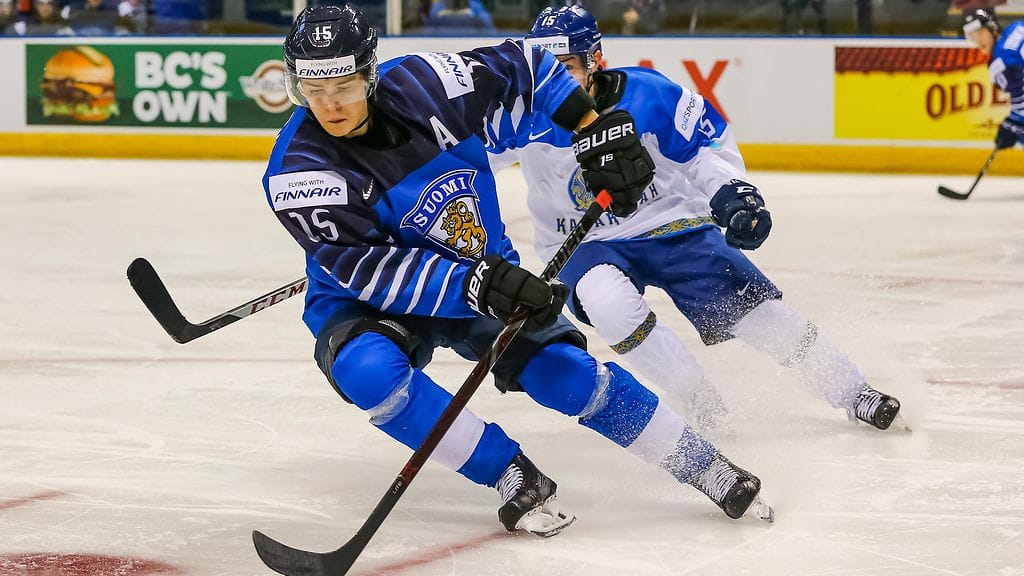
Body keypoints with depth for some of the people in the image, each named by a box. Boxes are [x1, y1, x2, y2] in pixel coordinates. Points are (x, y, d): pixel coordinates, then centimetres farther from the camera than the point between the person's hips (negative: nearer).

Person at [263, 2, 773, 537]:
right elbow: (368, 270, -31)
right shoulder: (298, 169, -25)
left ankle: (704, 466, 6)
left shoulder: (421, 84, -20)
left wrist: (597, 130, -9)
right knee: (369, 370, -34)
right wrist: (474, 284, -40)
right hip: (368, 305, -2)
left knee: (566, 371, -14)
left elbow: (523, 65, -2)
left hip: (485, 275, 2)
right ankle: (516, 480, -20)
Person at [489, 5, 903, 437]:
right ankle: (700, 402, -16)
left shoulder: (646, 96, -16)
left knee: (751, 305, -9)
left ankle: (853, 395, 8)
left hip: (671, 226, 0)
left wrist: (733, 191, -18)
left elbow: (707, 143, -4)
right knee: (603, 299, -33)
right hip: (586, 246, 0)